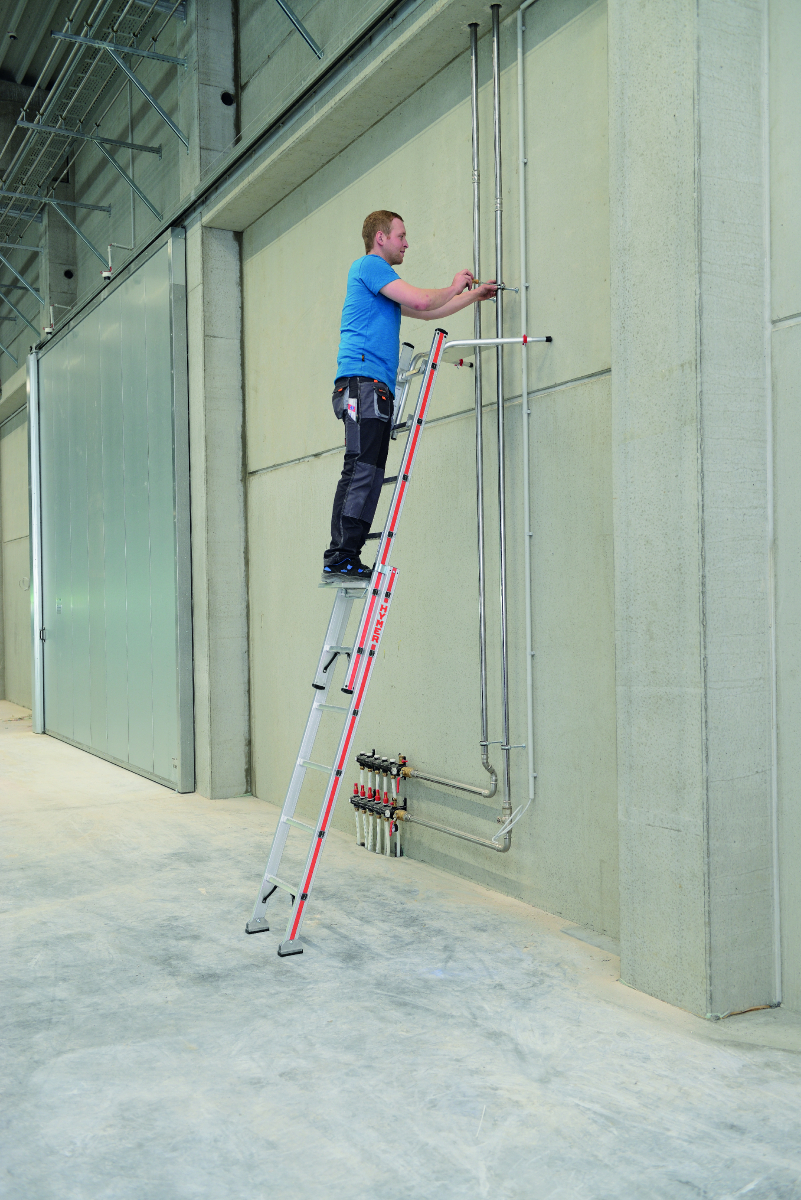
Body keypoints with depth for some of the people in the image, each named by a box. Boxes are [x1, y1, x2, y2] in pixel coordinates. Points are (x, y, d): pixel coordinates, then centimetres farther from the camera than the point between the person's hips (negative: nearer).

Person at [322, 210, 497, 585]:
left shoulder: (379, 279, 32)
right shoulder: (369, 265, 2)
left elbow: (426, 312, 38)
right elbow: (421, 301, -8)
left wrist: (473, 296, 39)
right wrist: (454, 287, 10)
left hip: (376, 386, 10)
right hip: (362, 377, -10)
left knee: (368, 476, 1)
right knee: (362, 470, -18)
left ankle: (342, 561, -3)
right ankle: (341, 559, -22)